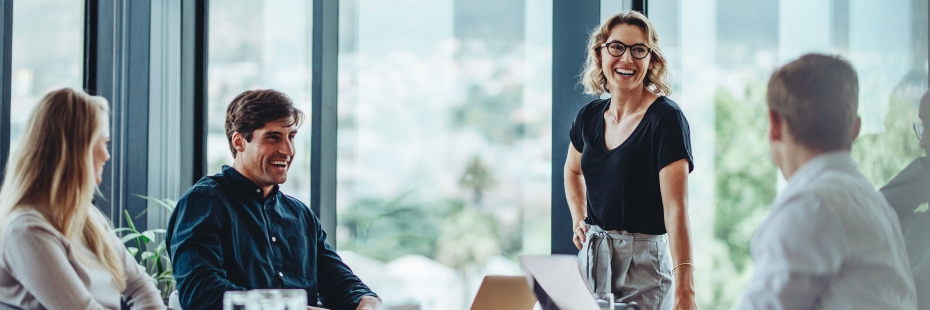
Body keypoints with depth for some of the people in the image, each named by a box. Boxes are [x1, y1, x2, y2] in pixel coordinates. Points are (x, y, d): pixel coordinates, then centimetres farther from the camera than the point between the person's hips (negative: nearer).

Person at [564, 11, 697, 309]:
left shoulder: (666, 118, -13)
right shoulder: (590, 116, 5)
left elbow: (676, 208, -21)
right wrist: (579, 220, 11)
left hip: (642, 262, -6)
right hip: (591, 258, 6)